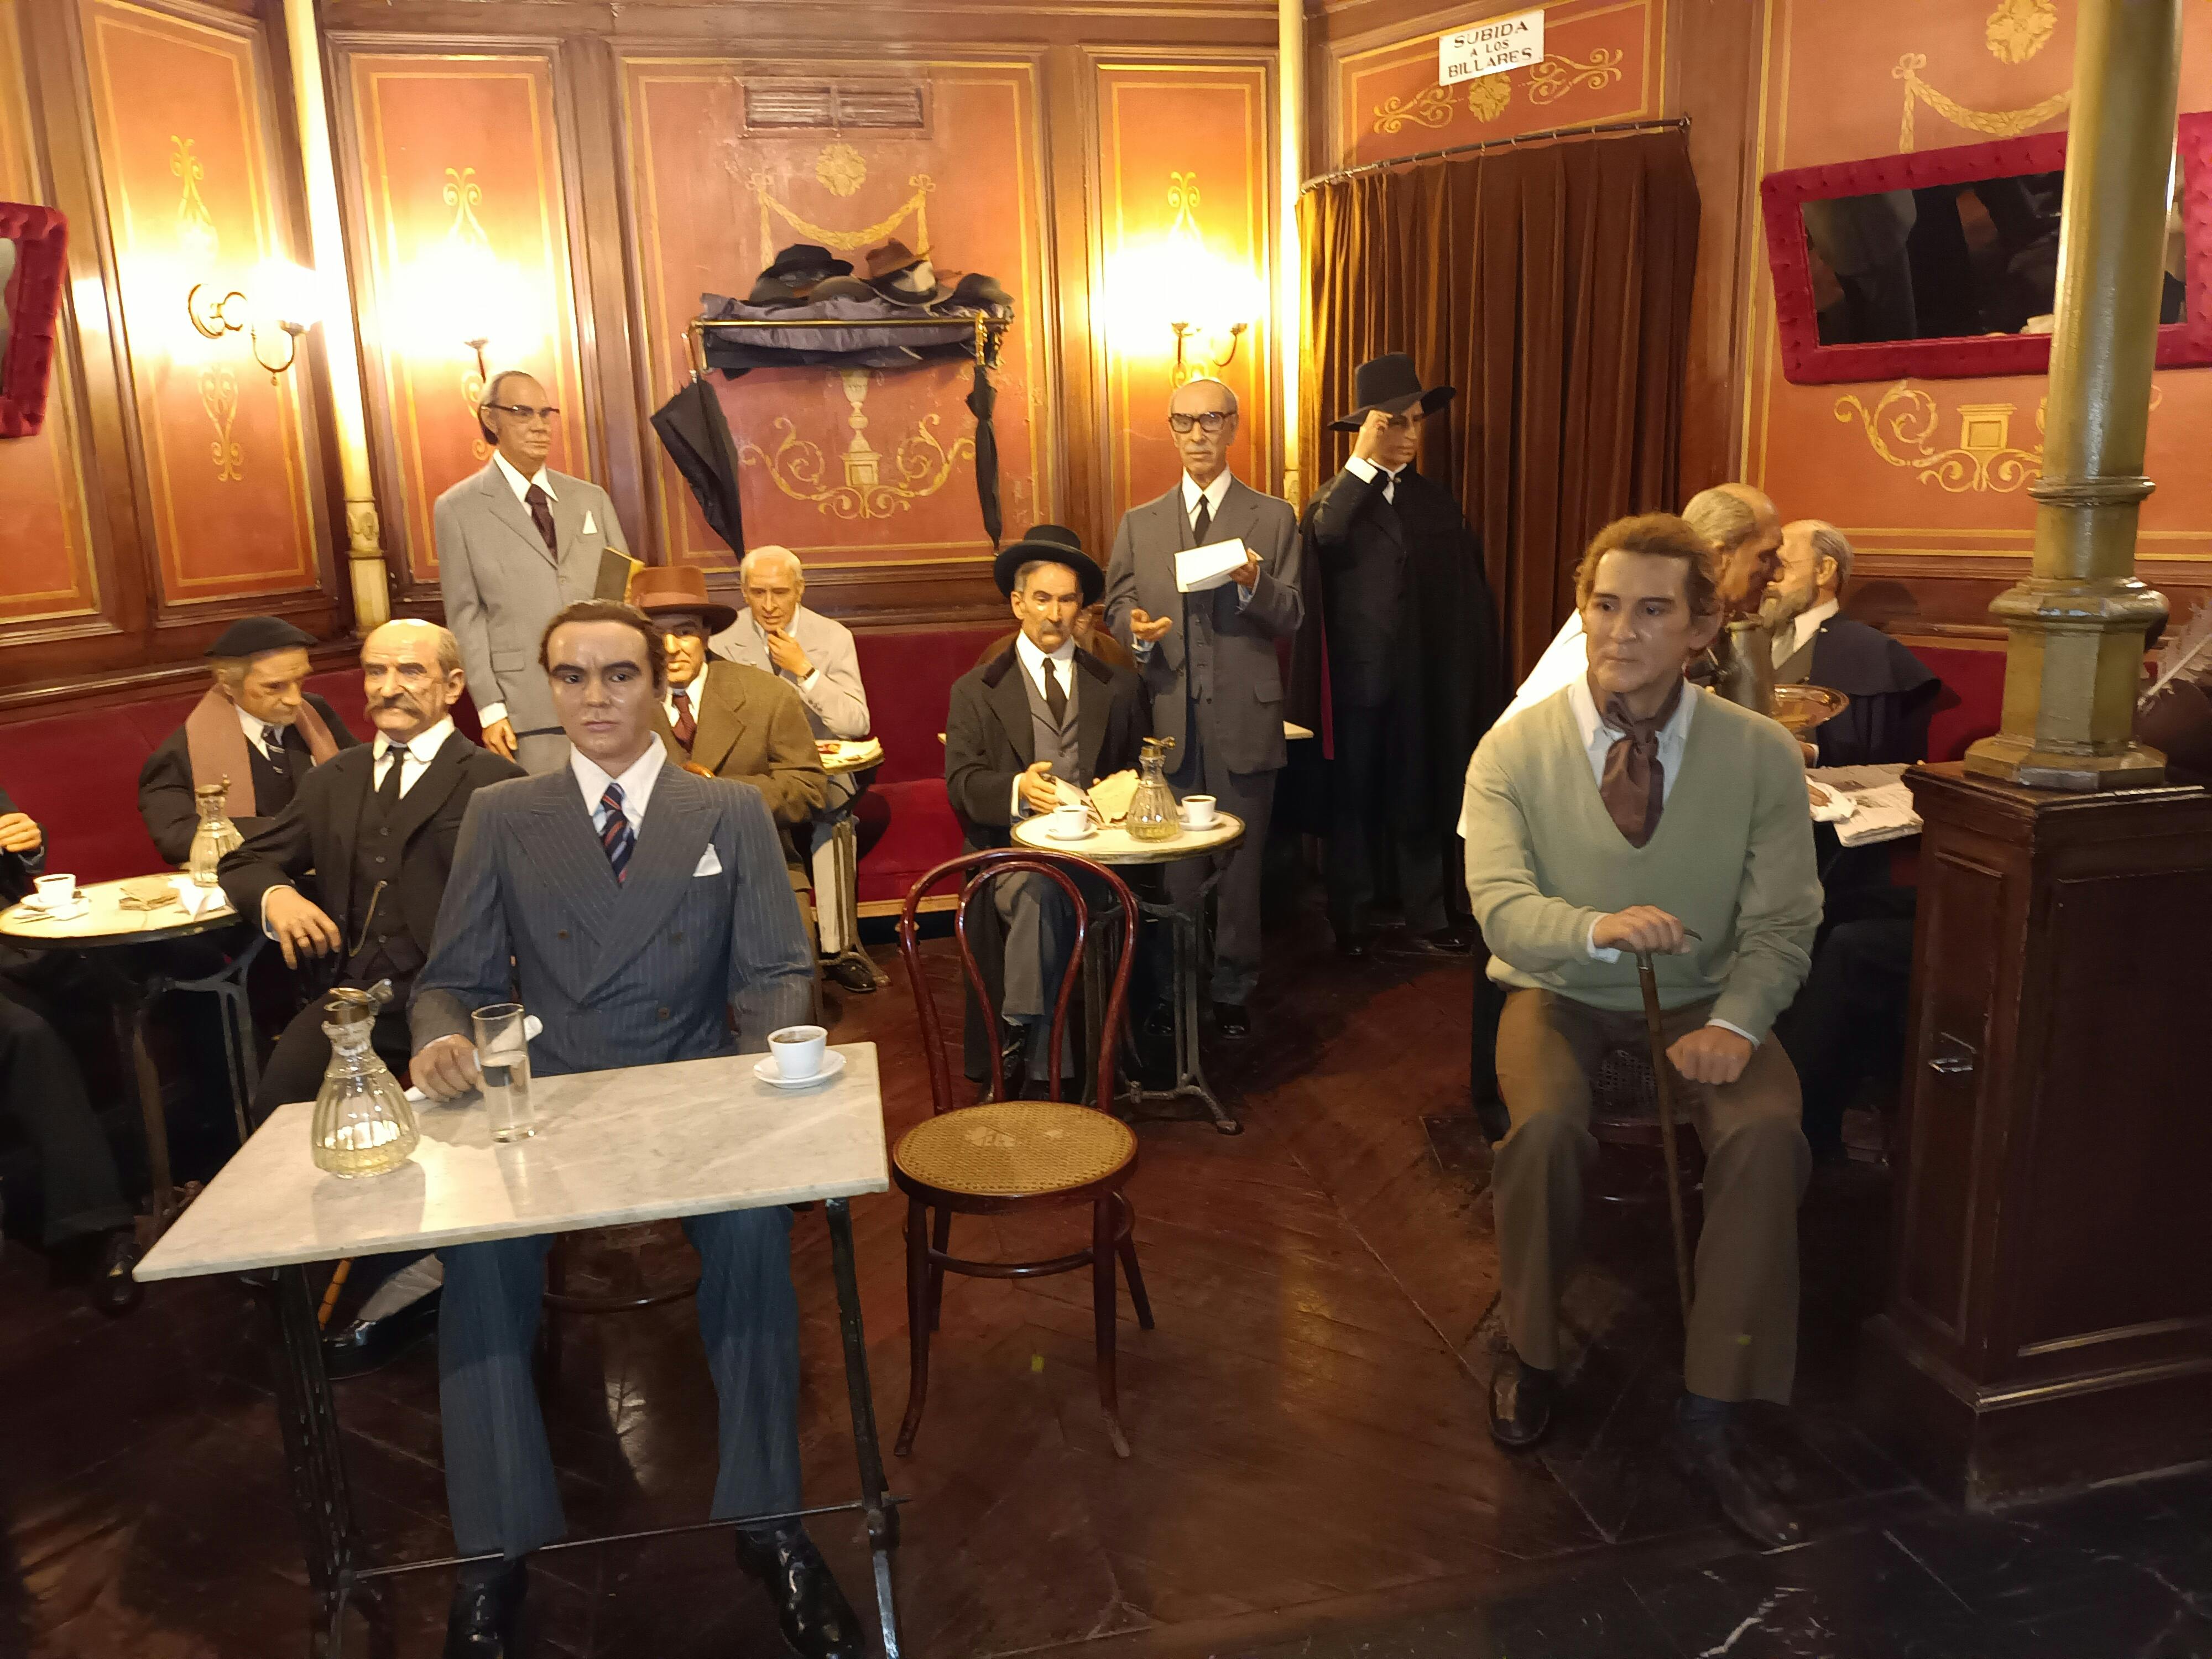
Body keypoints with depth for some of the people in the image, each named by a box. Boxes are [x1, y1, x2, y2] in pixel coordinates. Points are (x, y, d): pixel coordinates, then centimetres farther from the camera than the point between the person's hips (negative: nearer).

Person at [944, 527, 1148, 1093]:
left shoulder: (1118, 688, 21)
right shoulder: (976, 691, 13)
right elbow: (962, 784, 3)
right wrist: (1017, 789, -18)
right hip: (1012, 846, -1)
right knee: (1037, 891, -35)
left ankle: (1023, 1047, -21)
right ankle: (1029, 1052, -24)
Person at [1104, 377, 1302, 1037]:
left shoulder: (1274, 518, 6)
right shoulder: (1139, 524, 13)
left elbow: (1291, 617, 0)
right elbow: (1117, 604, 9)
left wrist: (1253, 586, -20)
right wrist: (1137, 631, -14)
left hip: (1244, 718, -1)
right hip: (1168, 717, 2)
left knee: (1241, 862, 5)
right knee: (1174, 864, 8)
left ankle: (1232, 990, 18)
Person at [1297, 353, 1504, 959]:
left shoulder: (1437, 502, 11)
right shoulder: (1337, 499, 0)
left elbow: (1467, 597, 10)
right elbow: (1325, 539, -26)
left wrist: (1475, 680, 4)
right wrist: (1364, 460, -22)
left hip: (1425, 684, 3)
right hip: (1358, 681, -3)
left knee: (1421, 803, 9)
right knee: (1353, 803, 7)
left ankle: (1426, 922, 18)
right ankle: (1350, 923, 19)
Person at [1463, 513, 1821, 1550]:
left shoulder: (1762, 756, -4)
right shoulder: (1515, 750, -6)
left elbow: (1781, 925, -4)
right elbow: (1502, 907, -15)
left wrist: (1733, 1023, -23)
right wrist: (1600, 928, -37)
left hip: (1701, 1000, 1)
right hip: (1561, 995, -1)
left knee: (1769, 1133, -28)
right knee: (1546, 1127, -31)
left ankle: (1708, 1418, -12)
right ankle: (1531, 1354, 0)